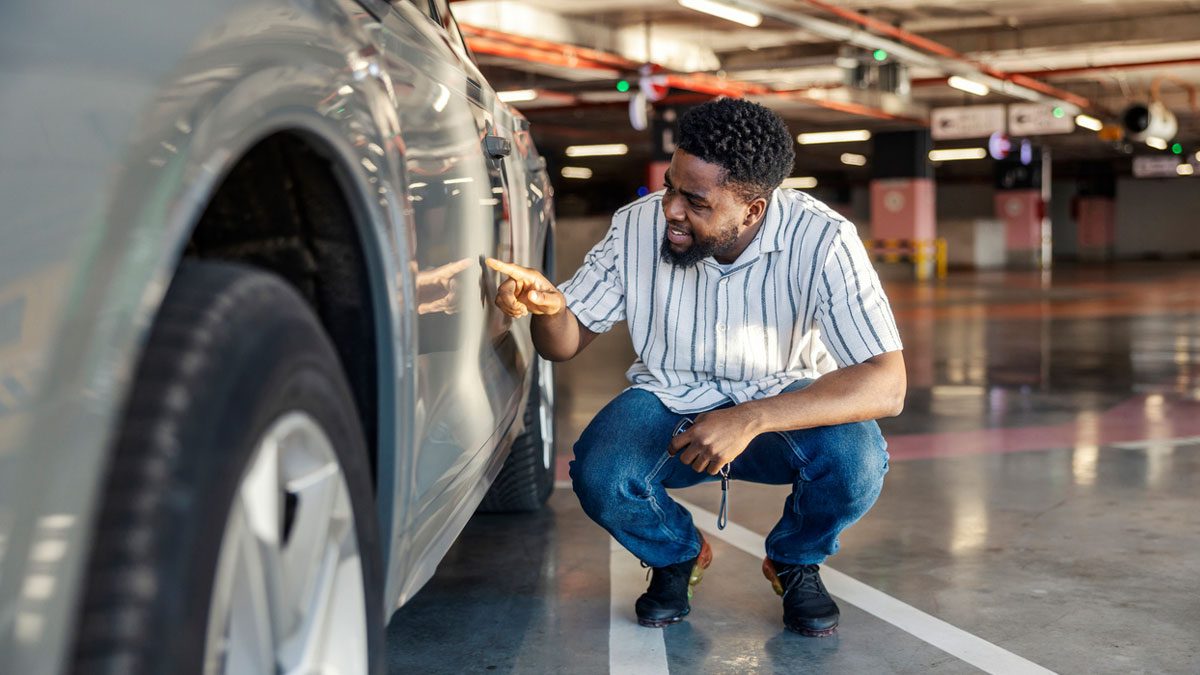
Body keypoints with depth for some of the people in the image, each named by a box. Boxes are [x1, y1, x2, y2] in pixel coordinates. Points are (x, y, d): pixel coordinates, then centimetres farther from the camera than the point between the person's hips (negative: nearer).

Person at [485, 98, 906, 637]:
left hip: (784, 402, -1)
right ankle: (678, 555, 9)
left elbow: (886, 385, -31)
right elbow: (567, 343, -4)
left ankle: (794, 562, 4)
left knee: (856, 461, -33)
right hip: (670, 401, 2)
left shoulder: (822, 242, -24)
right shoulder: (638, 226, -15)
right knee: (597, 477, -29)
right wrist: (549, 306, -30)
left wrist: (751, 420, -42)